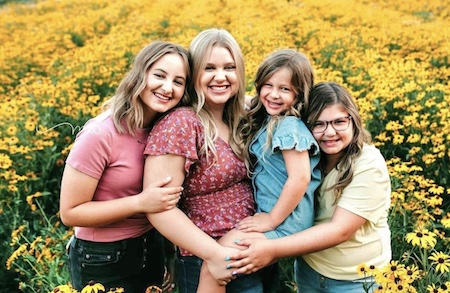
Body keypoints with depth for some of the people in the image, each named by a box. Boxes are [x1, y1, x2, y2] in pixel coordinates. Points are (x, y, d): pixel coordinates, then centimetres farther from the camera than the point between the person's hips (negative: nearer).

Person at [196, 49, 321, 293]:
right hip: (266, 214, 9)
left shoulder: (289, 126, -17)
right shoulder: (267, 121, 10)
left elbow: (300, 178, -24)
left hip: (284, 221, -9)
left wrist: (272, 220, -17)